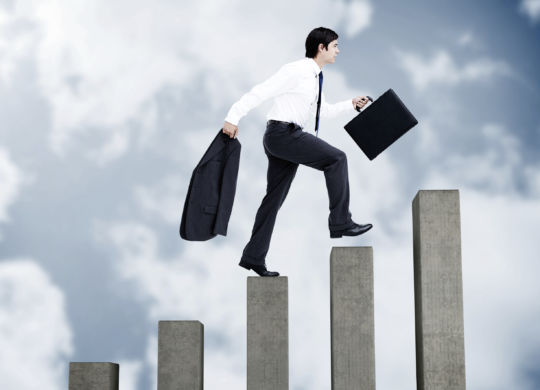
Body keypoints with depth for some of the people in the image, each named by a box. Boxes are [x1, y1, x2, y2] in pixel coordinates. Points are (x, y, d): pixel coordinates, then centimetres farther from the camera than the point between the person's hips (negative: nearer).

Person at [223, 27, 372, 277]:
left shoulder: (314, 77, 17)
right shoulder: (296, 71, -12)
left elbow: (322, 110, 31)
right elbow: (260, 92, -16)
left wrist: (351, 104, 21)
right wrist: (233, 118, -21)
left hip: (289, 136, 10)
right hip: (282, 133, -10)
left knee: (275, 198, 11)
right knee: (336, 159, -16)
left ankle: (253, 256, 15)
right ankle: (340, 222, -14)